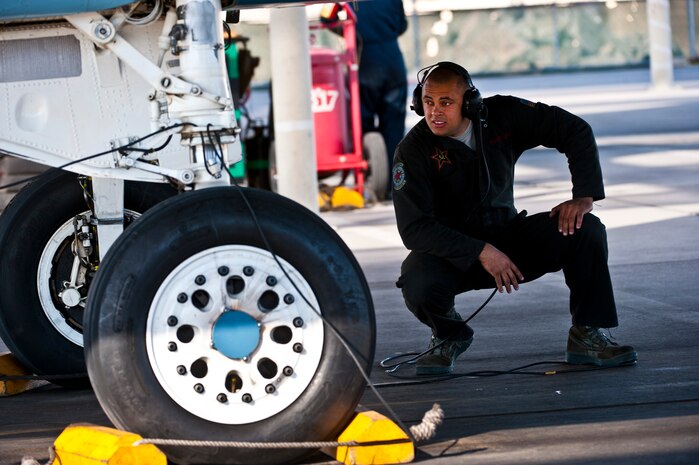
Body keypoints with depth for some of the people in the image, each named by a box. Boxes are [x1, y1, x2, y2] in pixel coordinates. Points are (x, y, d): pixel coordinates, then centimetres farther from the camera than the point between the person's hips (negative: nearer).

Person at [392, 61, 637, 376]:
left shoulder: (502, 116, -10)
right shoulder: (413, 150, -18)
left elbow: (574, 130, -2)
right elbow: (413, 229, -24)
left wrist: (584, 195, -14)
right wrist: (481, 252, -30)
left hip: (507, 235, 3)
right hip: (452, 252, -3)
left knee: (586, 231, -19)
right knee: (417, 282, -36)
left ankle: (586, 336, -5)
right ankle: (447, 335, 1)